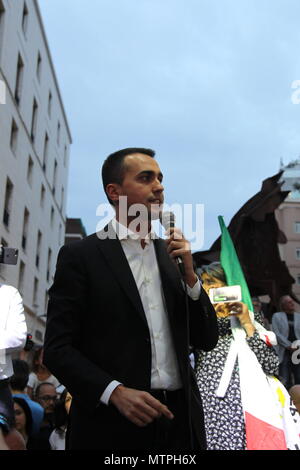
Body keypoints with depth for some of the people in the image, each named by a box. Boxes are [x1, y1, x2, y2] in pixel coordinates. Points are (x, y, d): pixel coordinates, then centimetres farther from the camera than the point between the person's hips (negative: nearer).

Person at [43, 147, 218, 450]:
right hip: (112, 424, -4)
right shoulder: (80, 255, -6)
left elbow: (206, 340, 7)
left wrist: (189, 274, -6)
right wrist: (115, 392, -21)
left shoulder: (171, 254, 7)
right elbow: (57, 348, -8)